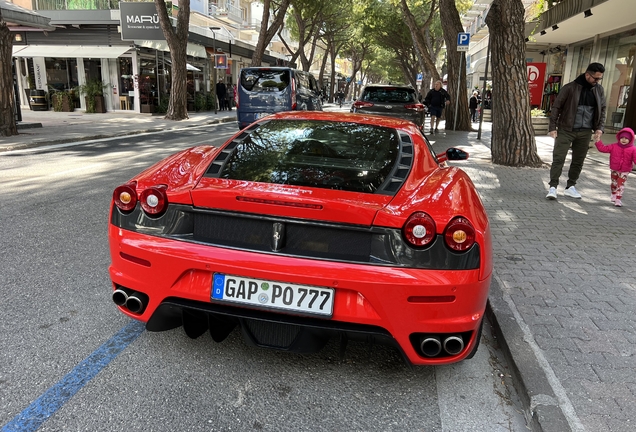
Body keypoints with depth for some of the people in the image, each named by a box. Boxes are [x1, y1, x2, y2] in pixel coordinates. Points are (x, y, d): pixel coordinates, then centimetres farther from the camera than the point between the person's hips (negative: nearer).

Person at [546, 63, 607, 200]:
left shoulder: (599, 90, 6)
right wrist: (553, 127, -10)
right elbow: (556, 107, -5)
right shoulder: (570, 88, -8)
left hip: (585, 132, 5)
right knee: (558, 159, -7)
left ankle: (570, 187, 20)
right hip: (566, 130, -4)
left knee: (578, 161, 9)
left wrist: (599, 128, 2)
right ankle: (553, 187, -4)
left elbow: (602, 109, 13)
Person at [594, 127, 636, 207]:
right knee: (613, 183, 18)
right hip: (614, 170, 3)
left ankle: (618, 199, 2)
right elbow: (603, 148, -5)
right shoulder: (614, 146, -5)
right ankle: (614, 195, 41)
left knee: (621, 185, -3)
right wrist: (598, 141, -12)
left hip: (624, 171, -2)